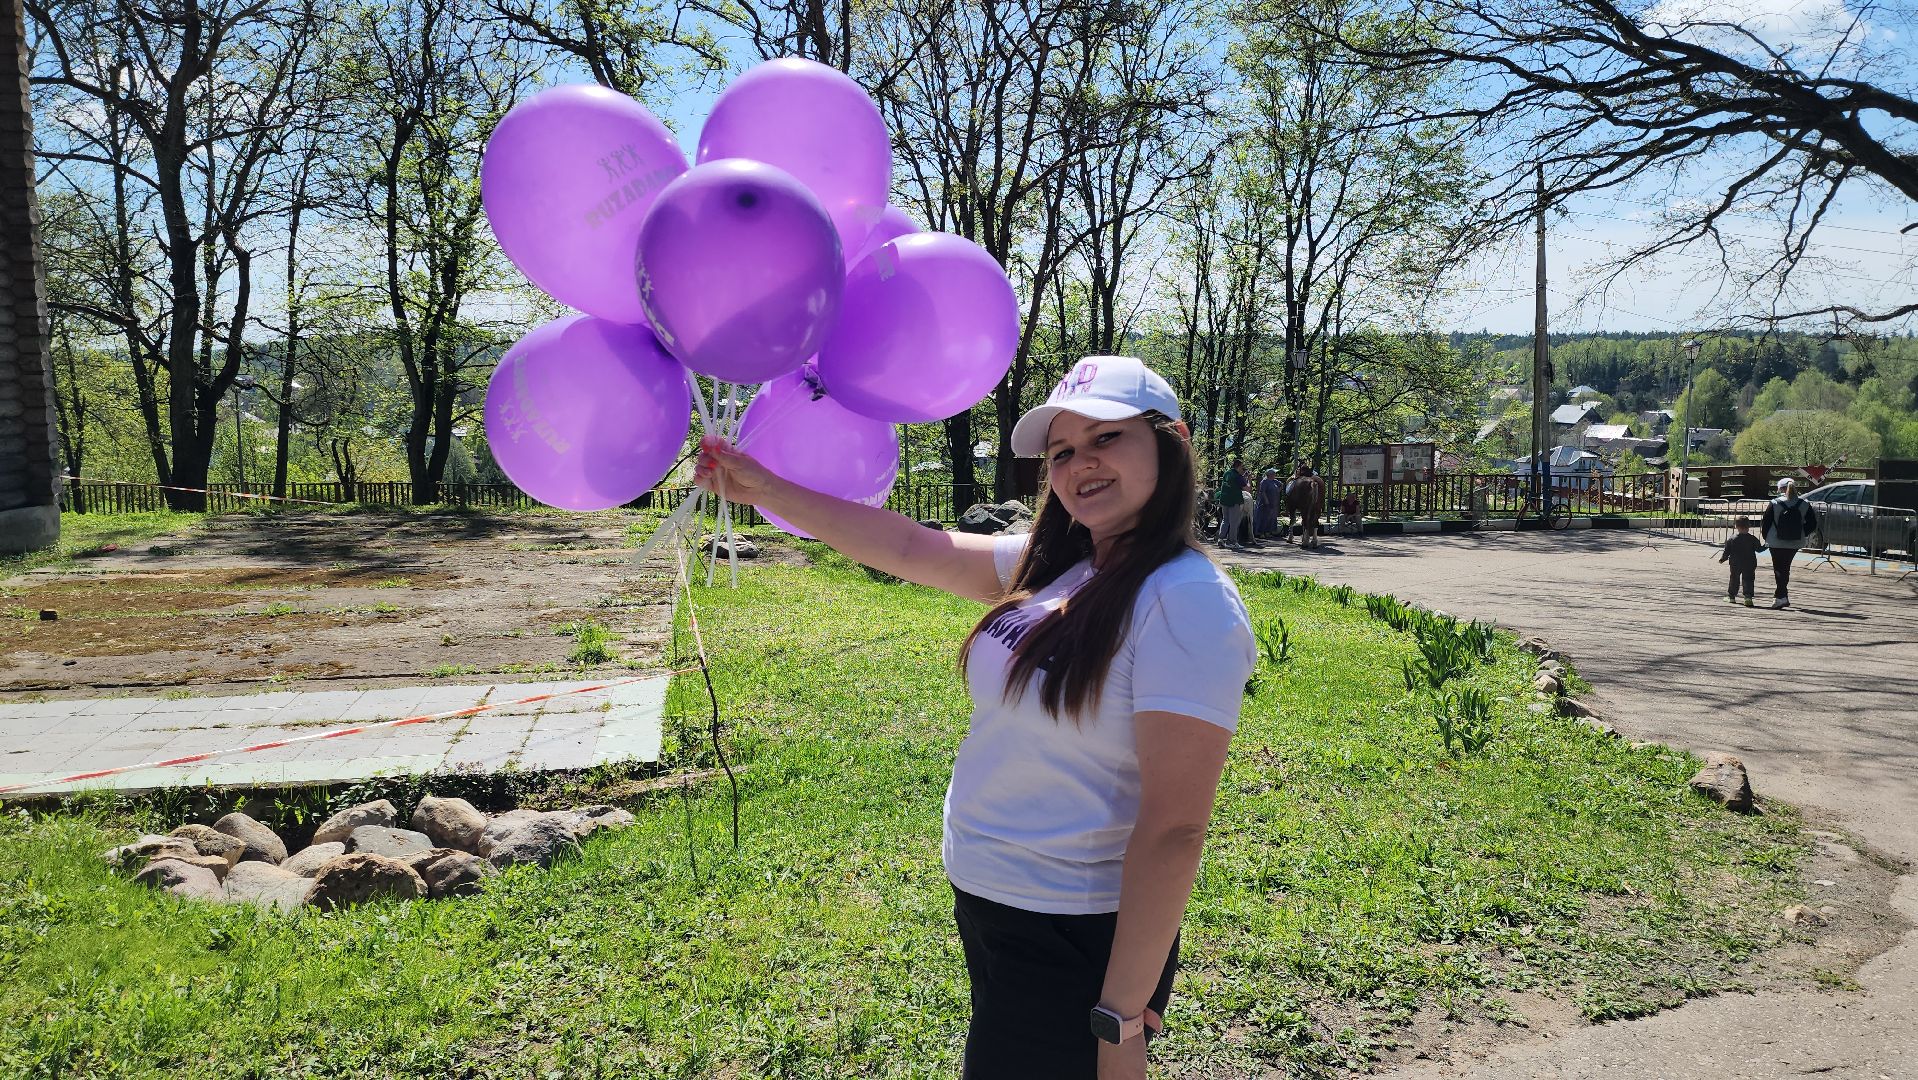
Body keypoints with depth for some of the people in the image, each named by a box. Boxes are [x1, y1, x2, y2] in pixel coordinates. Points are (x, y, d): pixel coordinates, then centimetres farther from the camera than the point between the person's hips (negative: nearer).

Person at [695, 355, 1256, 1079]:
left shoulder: (1188, 602, -22)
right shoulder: (1053, 568, 3)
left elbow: (1173, 829, -24)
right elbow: (912, 549, 6)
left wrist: (1122, 1019, -21)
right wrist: (765, 491, 2)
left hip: (1074, 949, -8)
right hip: (986, 910, 8)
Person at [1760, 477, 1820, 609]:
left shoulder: (1774, 504, -11)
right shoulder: (1804, 505, -2)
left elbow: (1765, 524, -7)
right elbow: (1812, 524, 0)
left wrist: (1767, 538, 7)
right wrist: (1802, 535, 12)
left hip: (1776, 543, -3)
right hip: (1795, 544, 3)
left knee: (1779, 569, 1)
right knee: (1785, 568, 18)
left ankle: (1782, 596, -10)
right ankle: (1779, 595, 24)